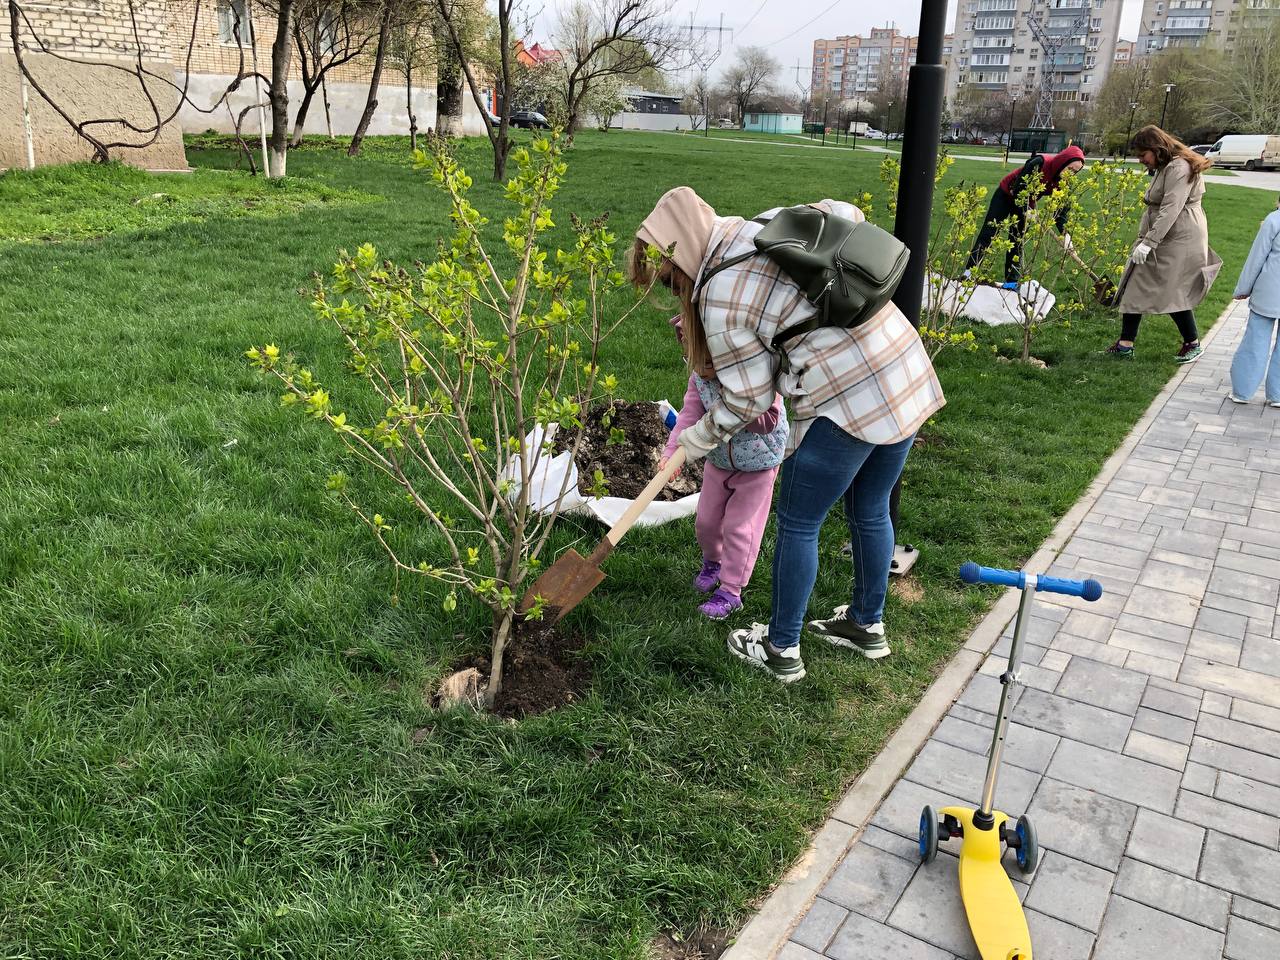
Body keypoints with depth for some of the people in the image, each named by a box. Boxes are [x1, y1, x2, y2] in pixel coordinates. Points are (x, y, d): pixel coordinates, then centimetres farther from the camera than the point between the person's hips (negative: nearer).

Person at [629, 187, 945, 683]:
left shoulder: (721, 298, -12)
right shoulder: (771, 222, 8)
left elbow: (748, 397, -6)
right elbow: (845, 213, 24)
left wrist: (697, 439, 9)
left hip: (846, 404, -8)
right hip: (909, 375, 9)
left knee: (797, 524, 9)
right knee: (870, 512, 23)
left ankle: (781, 650, 23)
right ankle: (867, 625, 41)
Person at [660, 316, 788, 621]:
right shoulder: (699, 377, -14)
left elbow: (769, 419, -29)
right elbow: (689, 415, -16)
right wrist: (670, 453, -27)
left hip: (757, 464, -5)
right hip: (718, 460, 6)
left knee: (739, 527, -1)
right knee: (706, 520, 17)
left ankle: (730, 591, 13)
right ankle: (713, 562, 48)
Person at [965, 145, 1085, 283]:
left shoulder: (1063, 181, -16)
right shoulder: (1039, 162, -33)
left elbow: (1062, 207, -16)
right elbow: (1018, 188, -31)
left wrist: (1065, 233, -28)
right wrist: (1027, 210, -32)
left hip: (1026, 202, 5)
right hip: (1005, 195, -5)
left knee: (1017, 241, 3)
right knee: (988, 234, -4)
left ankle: (1012, 281, 7)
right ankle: (969, 270, 0)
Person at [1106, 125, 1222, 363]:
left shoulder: (1179, 168, -16)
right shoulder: (1163, 169, 16)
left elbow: (1171, 210, -25)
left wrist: (1149, 242, -28)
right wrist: (1141, 238, 11)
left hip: (1180, 240, -10)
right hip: (1159, 239, 10)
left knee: (1173, 293, -4)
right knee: (1135, 289, 5)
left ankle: (1193, 344, 14)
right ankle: (1125, 345, 8)